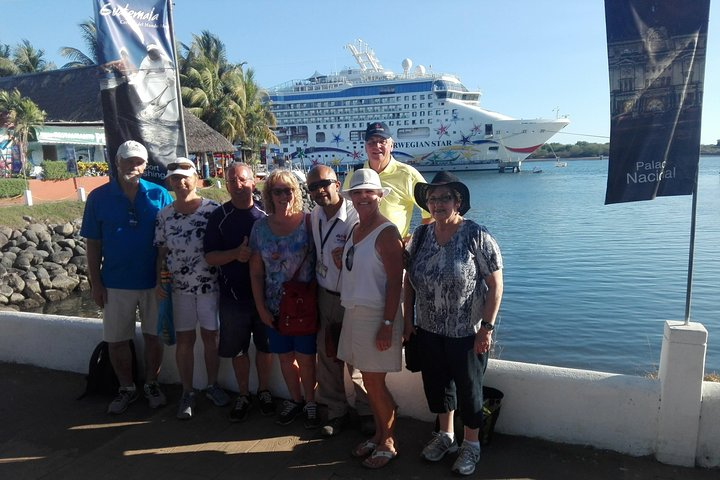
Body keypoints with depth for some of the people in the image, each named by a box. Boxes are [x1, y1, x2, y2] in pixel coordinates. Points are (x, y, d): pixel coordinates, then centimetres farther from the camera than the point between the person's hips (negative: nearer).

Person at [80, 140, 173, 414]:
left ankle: (151, 384, 30)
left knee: (153, 335, 11)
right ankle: (126, 389, 29)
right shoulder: (99, 197, -2)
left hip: (154, 280, 0)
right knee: (117, 339, 10)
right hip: (116, 282, 1)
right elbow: (93, 244, 0)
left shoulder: (159, 195, -3)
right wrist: (95, 282, -3)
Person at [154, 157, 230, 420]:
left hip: (210, 284, -2)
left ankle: (213, 385, 29)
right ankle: (187, 393, 24)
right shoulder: (164, 215, 1)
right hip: (179, 287, 2)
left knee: (210, 337, 10)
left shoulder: (213, 209, -8)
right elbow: (161, 251, 7)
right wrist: (158, 281, -2)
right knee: (184, 340, 9)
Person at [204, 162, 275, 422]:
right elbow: (210, 257, -4)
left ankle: (264, 391, 32)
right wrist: (235, 254, -21)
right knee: (238, 349, 12)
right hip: (233, 295, 1)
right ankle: (243, 395, 30)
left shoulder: (266, 214, -2)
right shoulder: (219, 216, -2)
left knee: (265, 346, 12)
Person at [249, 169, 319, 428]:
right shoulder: (260, 227, 0)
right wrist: (261, 308, 0)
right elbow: (256, 272, 3)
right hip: (274, 306, 3)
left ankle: (311, 402, 28)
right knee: (285, 356, 16)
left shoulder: (309, 222, -9)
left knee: (305, 357, 6)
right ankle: (295, 400, 37)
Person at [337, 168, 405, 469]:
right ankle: (378, 435, 33)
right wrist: (342, 260, 3)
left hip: (376, 315, -7)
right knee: (369, 382, 16)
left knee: (375, 383, 2)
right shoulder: (355, 229, 10)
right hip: (354, 312, 8)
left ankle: (388, 443, 22)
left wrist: (387, 325, -20)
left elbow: (395, 281, -18)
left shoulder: (386, 232, -14)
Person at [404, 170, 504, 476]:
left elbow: (495, 284, -13)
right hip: (428, 331, 5)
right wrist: (408, 319, 6)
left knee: (468, 388, 12)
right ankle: (445, 435, 43)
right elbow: (409, 280, 8)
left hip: (467, 333, -5)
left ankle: (471, 444, 35)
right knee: (436, 383, 19)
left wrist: (487, 327, -15)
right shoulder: (420, 235, 0)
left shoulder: (477, 236, -15)